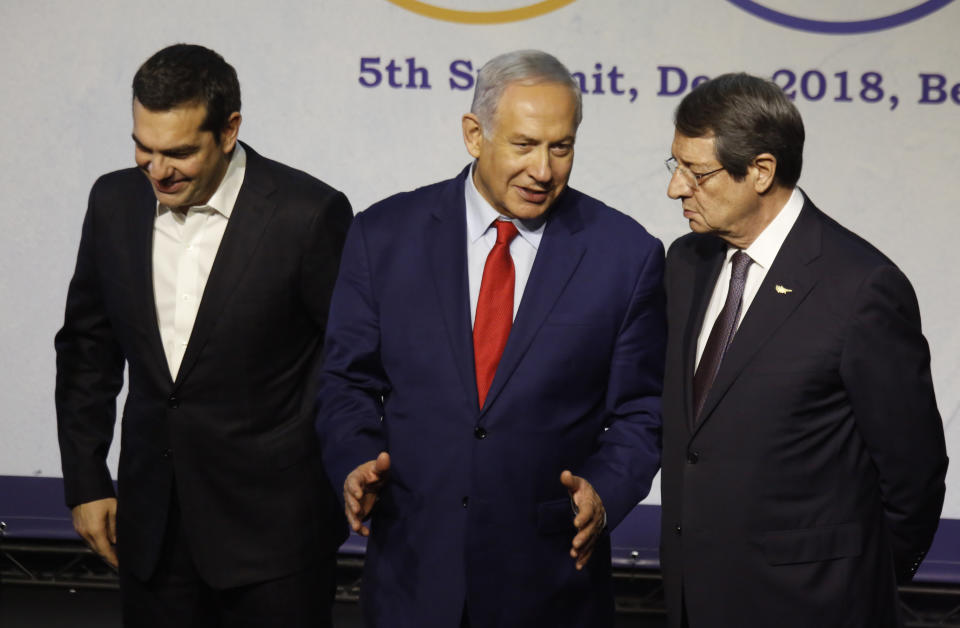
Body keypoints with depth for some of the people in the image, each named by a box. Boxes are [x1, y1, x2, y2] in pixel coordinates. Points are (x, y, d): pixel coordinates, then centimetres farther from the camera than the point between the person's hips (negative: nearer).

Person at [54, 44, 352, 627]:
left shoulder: (309, 214, -14)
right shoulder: (115, 202, 1)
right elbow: (88, 348, 11)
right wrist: (86, 482, 10)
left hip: (273, 527, -4)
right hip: (152, 525, 4)